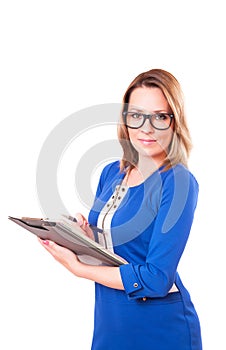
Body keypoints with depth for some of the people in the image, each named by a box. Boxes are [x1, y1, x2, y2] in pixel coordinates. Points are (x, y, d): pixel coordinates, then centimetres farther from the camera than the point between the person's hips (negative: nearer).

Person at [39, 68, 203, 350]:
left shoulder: (178, 182, -17)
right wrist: (83, 234, -11)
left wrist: (78, 268, -16)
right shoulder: (111, 173, 3)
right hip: (107, 321, 6)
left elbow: (157, 278, -22)